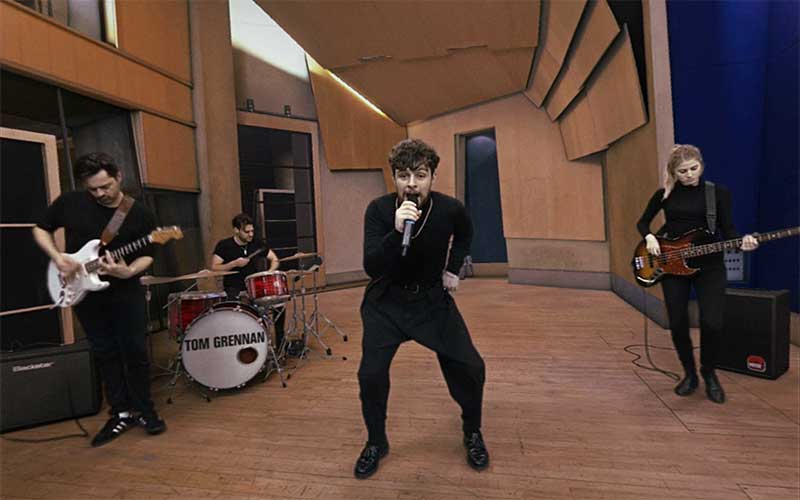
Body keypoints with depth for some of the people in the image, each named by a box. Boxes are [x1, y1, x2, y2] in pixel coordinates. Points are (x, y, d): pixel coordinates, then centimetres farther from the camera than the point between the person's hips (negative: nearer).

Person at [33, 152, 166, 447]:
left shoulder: (139, 215, -7)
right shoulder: (69, 203, -3)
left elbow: (146, 256, -3)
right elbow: (41, 229, 10)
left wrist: (129, 272, -23)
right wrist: (57, 257, -8)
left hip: (127, 293, -2)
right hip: (86, 293, 2)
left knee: (135, 352, 2)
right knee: (105, 353, 9)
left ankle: (144, 410, 18)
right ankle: (121, 413, 22)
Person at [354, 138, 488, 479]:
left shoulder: (450, 209, -15)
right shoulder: (379, 209, -19)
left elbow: (464, 235, 11)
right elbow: (371, 267, -28)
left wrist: (453, 269, 4)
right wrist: (396, 231, -41)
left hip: (432, 298, 1)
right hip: (386, 301, -1)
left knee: (470, 368, -4)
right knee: (371, 373, -9)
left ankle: (472, 432, 28)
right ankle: (376, 443, 20)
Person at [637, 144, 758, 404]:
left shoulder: (718, 192, 0)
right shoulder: (664, 194, 2)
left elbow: (727, 230, -2)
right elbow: (642, 222, 12)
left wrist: (742, 243, -22)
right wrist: (650, 238, -8)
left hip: (709, 266, -1)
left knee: (712, 324, -10)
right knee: (678, 325, 3)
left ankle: (709, 373, 19)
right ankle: (690, 374, 26)